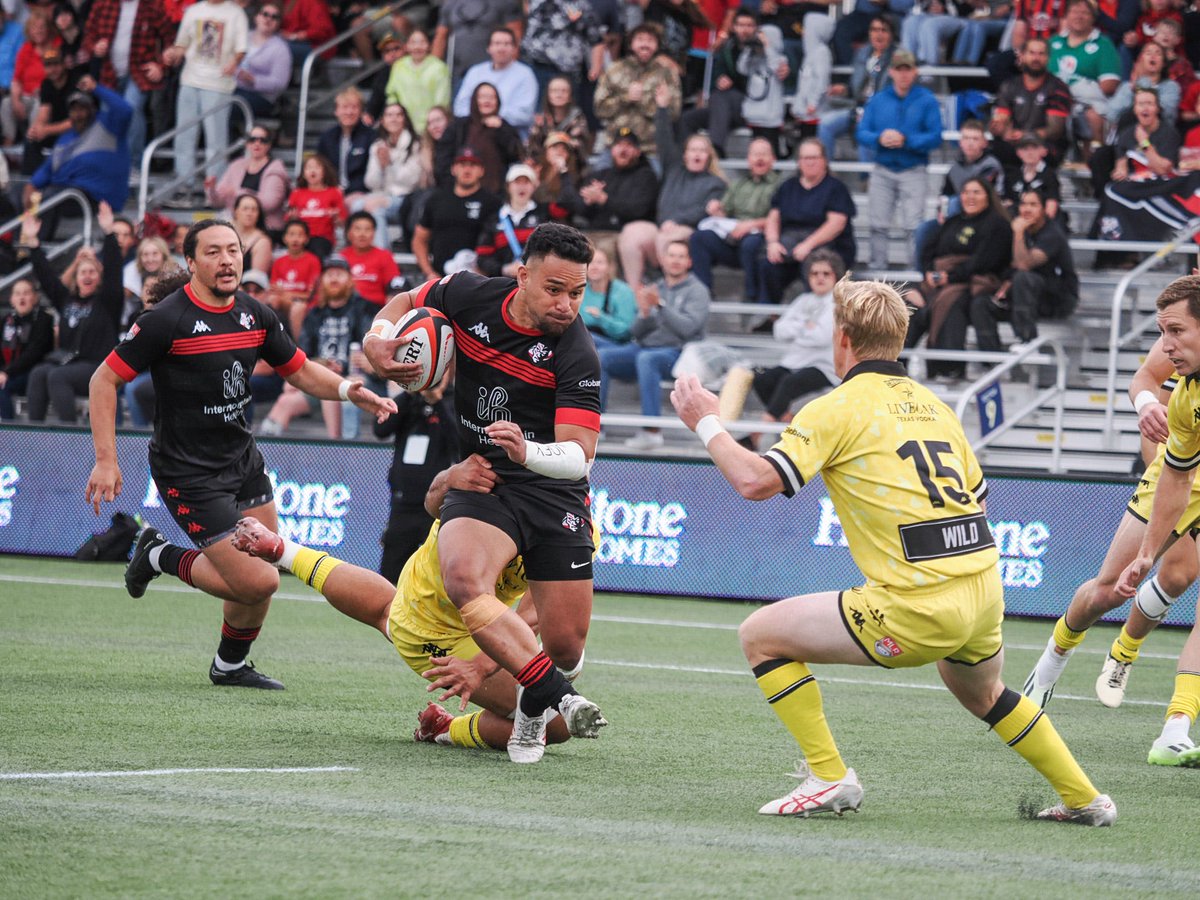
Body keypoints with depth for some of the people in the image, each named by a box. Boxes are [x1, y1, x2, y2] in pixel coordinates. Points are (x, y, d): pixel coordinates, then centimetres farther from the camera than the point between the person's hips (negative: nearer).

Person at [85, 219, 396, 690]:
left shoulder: (255, 315, 3)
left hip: (242, 457, 7)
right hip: (188, 472, -7)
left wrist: (347, 389, -5)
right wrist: (106, 461, -18)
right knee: (257, 582, -13)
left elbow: (300, 370, 15)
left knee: (260, 572, 8)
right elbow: (104, 379, -12)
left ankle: (230, 665, 33)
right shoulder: (167, 320, -16)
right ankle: (162, 556, 11)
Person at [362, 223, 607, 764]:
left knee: (566, 647, -5)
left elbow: (579, 455, -21)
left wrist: (527, 451, -42)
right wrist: (377, 338, -6)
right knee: (464, 578, -34)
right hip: (479, 485, 1)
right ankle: (556, 697, -34)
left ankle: (532, 703, 32)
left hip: (553, 494, -1)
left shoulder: (577, 356, -15)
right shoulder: (472, 297, -6)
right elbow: (407, 301, 16)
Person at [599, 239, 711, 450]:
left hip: (676, 352, -6)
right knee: (601, 357, -17)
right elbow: (636, 332, 13)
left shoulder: (697, 291, 3)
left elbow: (687, 328, -13)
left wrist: (661, 305, -23)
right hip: (644, 347, 6)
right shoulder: (655, 289, 19)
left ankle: (653, 431, -41)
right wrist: (644, 313, -9)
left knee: (646, 359, -38)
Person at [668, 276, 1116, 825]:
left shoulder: (838, 408, -5)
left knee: (761, 635, 6)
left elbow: (756, 481, -14)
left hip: (918, 610, -7)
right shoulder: (932, 404, 17)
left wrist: (706, 424, 1)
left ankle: (829, 779, 4)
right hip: (985, 593, 7)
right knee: (981, 695, 37)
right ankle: (1084, 799, 39)